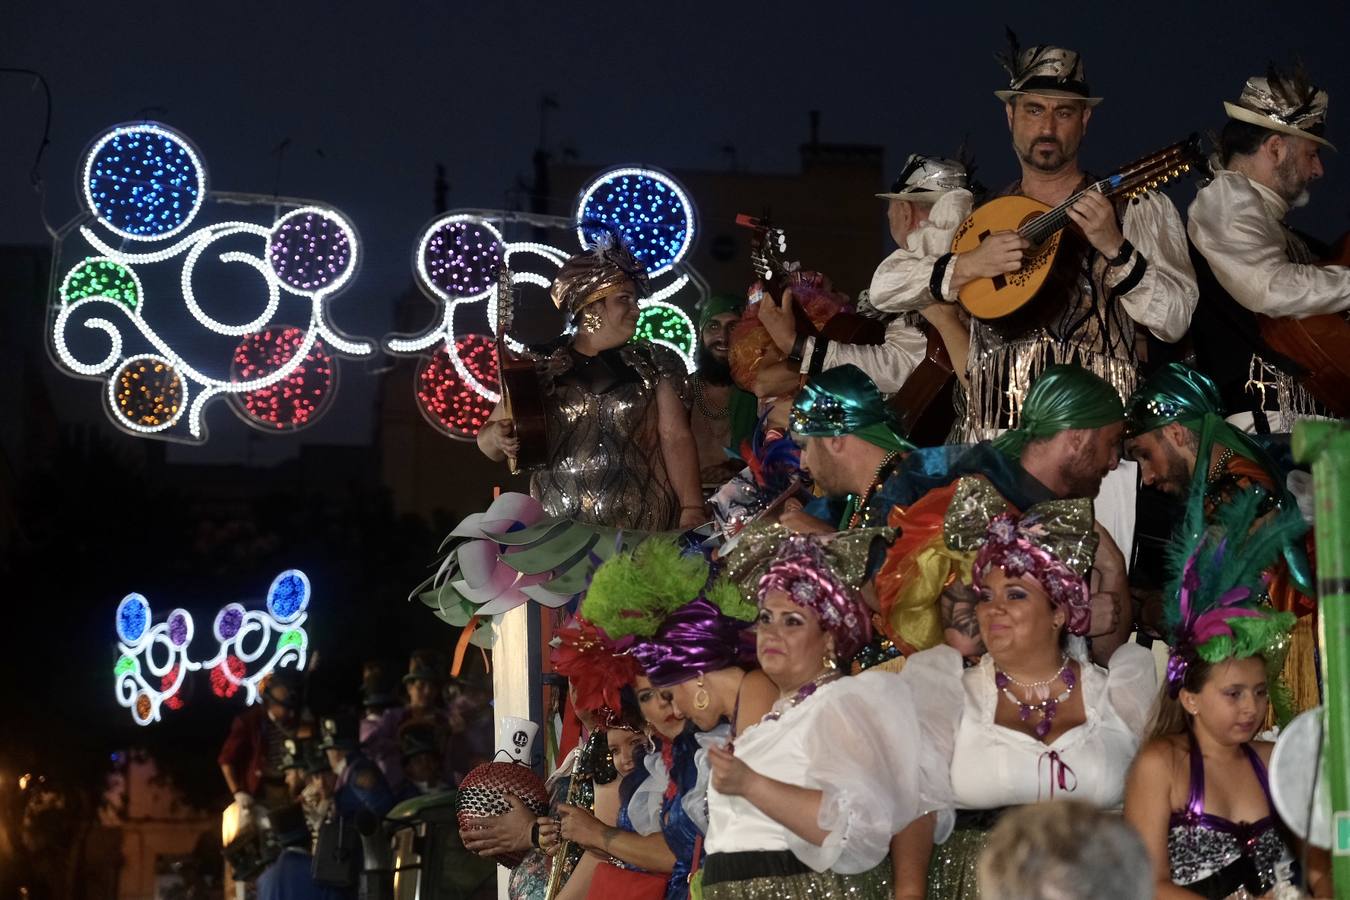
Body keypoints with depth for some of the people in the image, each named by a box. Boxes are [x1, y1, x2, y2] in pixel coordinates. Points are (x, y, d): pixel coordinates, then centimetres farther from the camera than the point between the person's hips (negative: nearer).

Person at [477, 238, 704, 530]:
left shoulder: (653, 365, 7)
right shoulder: (539, 371, 6)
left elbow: (676, 438, 0)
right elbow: (488, 439, 9)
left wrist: (692, 508, -12)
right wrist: (496, 437, -15)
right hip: (559, 530, 0)